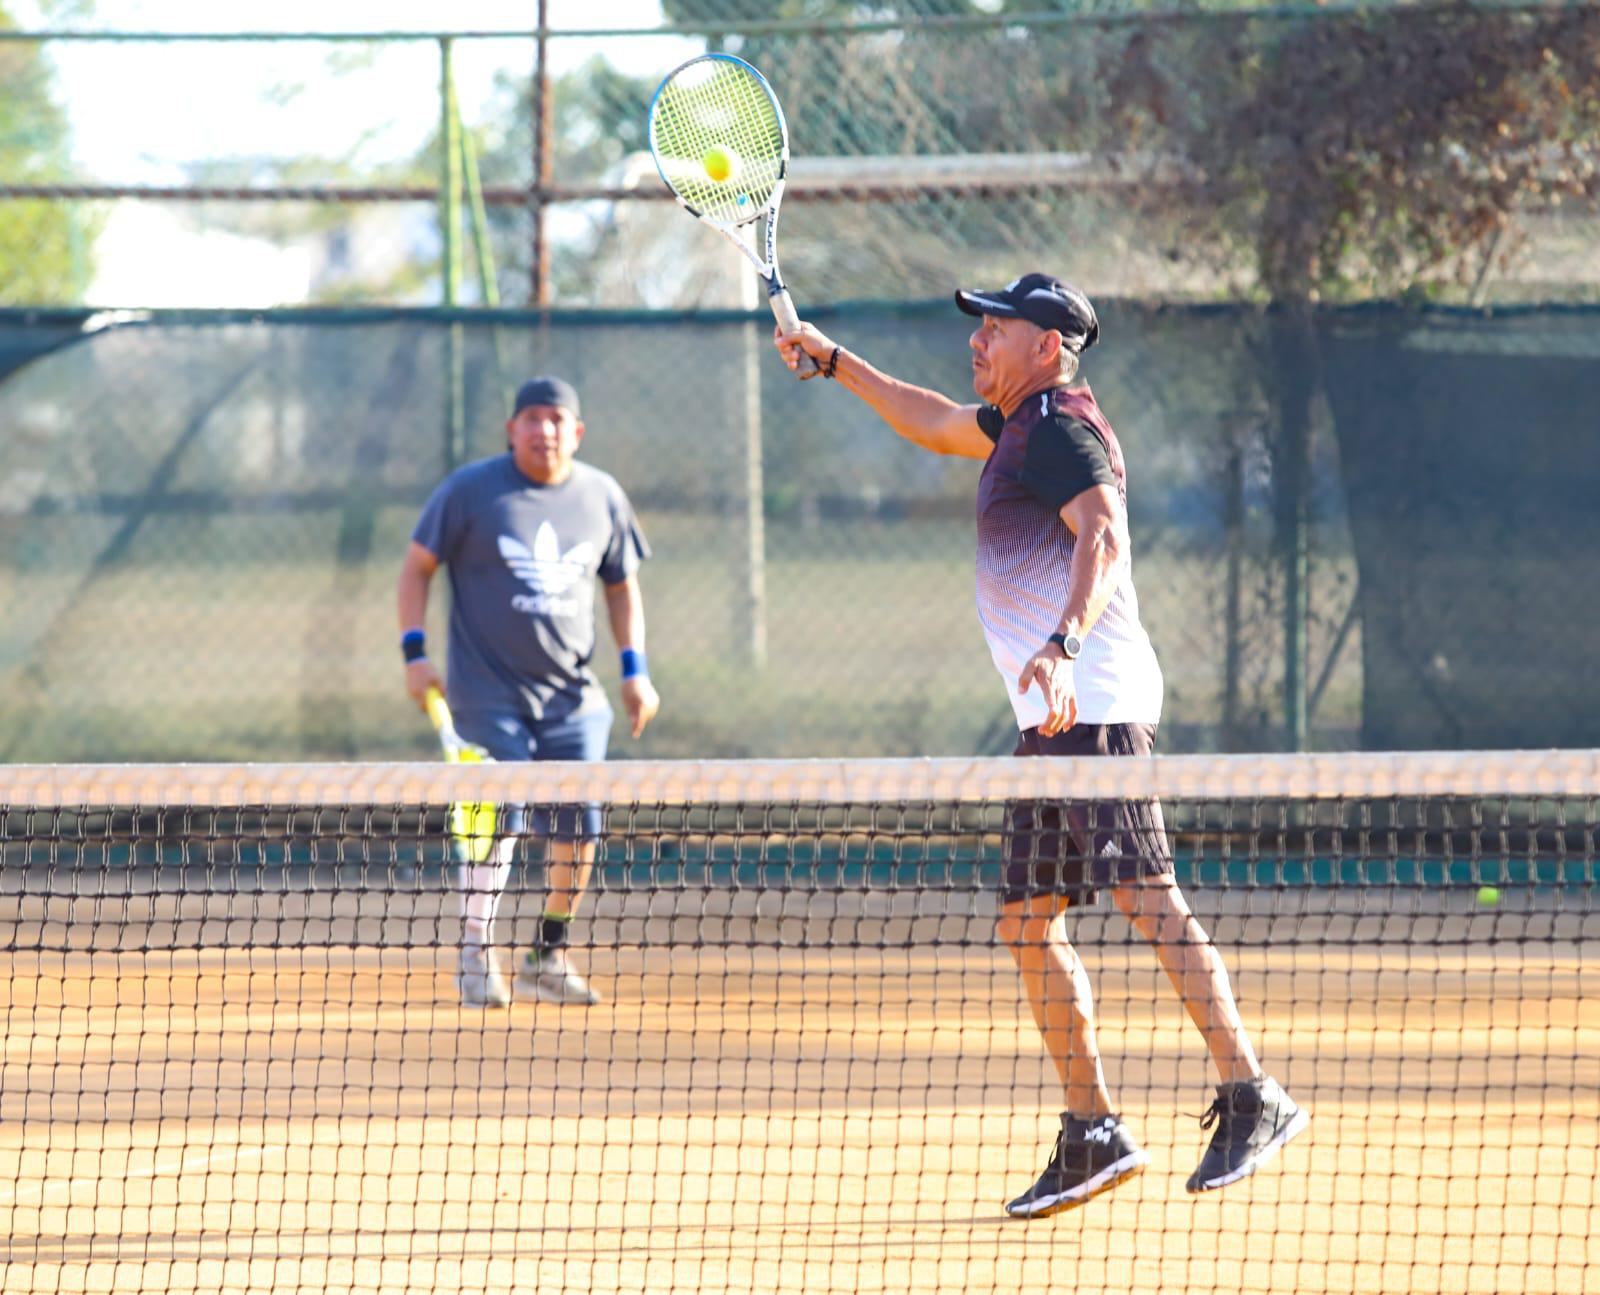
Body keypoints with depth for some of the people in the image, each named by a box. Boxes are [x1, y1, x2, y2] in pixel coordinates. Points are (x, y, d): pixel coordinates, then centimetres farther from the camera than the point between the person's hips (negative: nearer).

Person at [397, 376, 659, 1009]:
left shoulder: (602, 497, 7)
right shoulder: (470, 490, -3)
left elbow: (622, 586, 17)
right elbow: (417, 565, 2)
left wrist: (635, 670, 7)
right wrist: (414, 652, -7)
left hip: (573, 695, 4)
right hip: (489, 692, -4)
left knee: (579, 830, 1)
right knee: (499, 820, -15)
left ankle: (548, 956, 19)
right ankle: (475, 955, -1)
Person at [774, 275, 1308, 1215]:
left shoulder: (1061, 431, -10)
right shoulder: (1021, 425, 21)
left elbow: (1103, 537, -27)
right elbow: (939, 427, 42)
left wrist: (1065, 642, -42)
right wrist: (834, 361, 44)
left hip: (1094, 707, -11)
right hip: (1059, 720, 11)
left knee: (1146, 894, -19)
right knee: (1029, 923, 10)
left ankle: (1251, 1098, -24)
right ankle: (1094, 1133, 13)